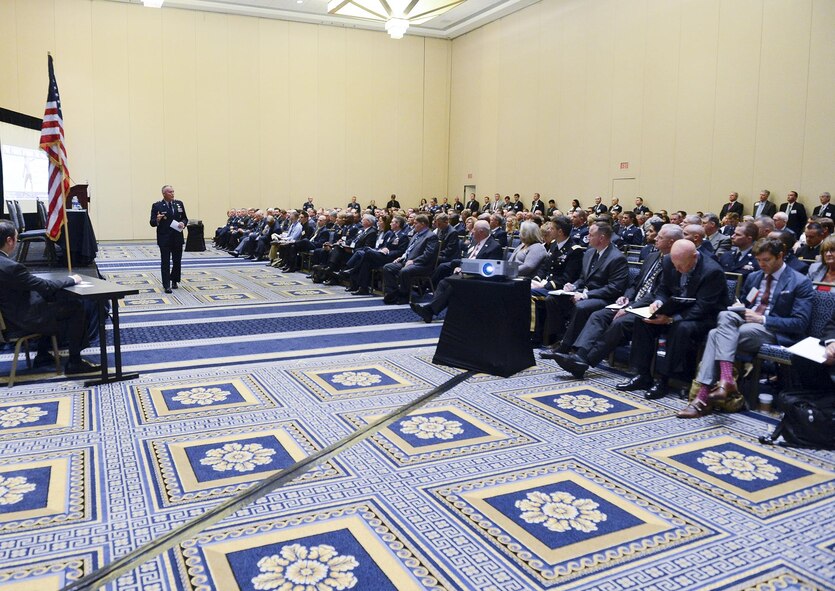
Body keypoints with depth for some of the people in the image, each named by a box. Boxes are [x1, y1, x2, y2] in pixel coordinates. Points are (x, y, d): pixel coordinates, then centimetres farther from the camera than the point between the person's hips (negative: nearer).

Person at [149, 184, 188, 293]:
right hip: (164, 239, -3)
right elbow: (152, 222, -3)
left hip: (177, 238, 4)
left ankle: (174, 281, 27)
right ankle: (166, 285, 0)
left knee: (177, 261, 10)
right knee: (165, 262, -2)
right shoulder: (157, 206, -3)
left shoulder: (179, 204, 8)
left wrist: (183, 223, -9)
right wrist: (157, 220, -25)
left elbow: (185, 218, 13)